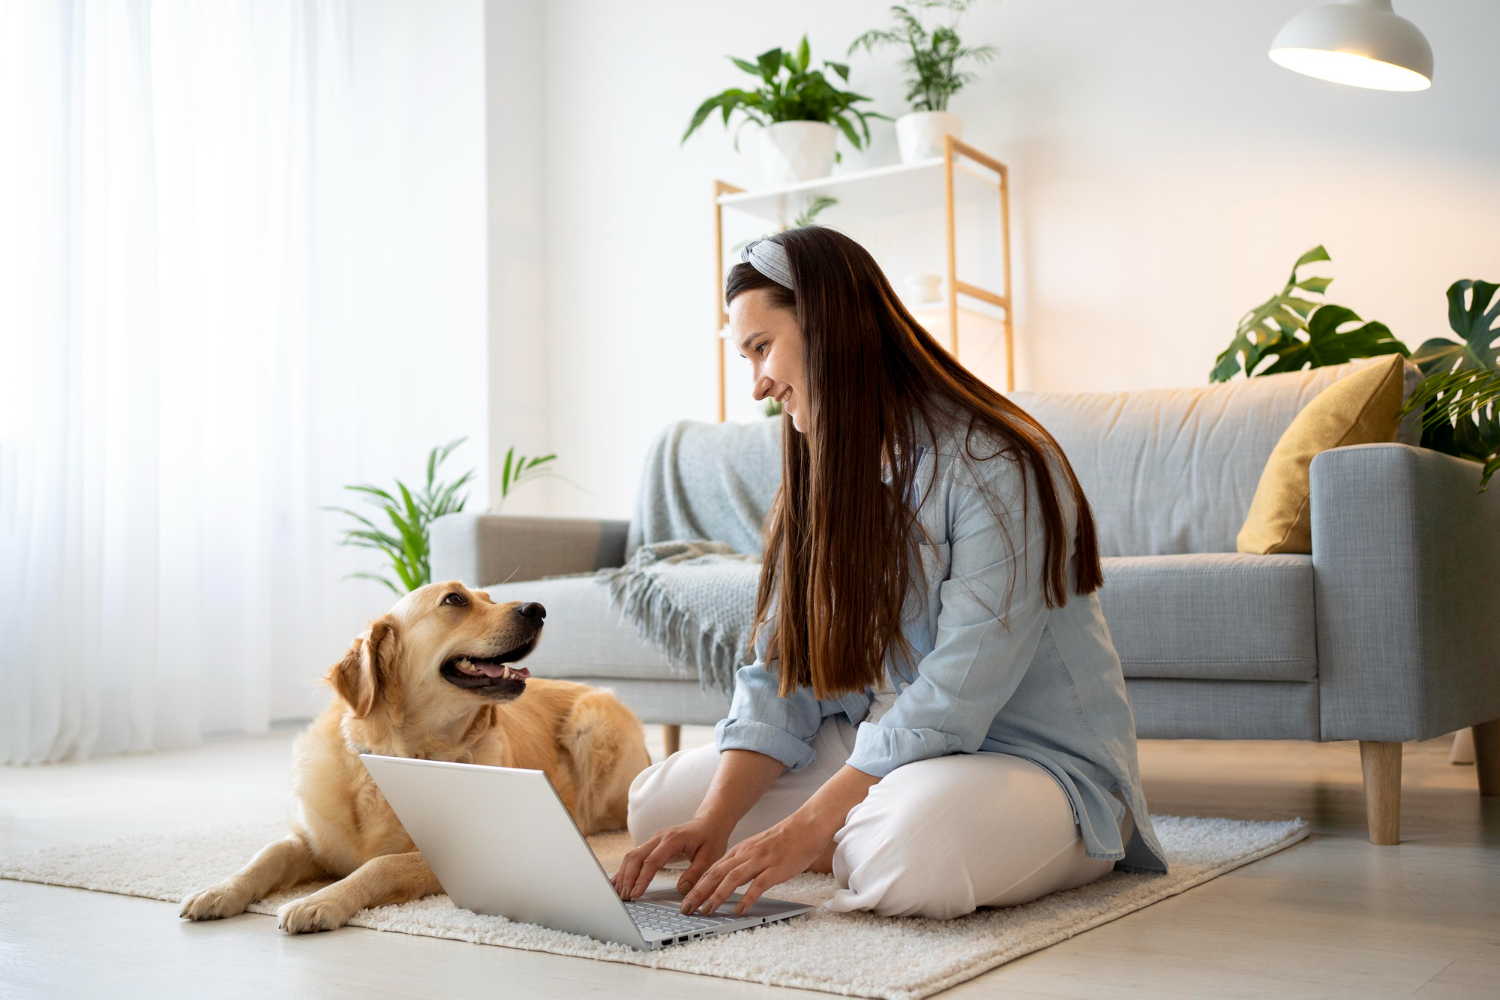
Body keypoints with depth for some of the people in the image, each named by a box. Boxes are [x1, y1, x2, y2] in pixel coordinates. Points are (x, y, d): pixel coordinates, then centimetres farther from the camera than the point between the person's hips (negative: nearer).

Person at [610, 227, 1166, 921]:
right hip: (875, 749, 7)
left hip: (1034, 759, -7)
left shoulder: (995, 467, -20)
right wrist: (712, 824, -15)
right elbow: (781, 674, -1)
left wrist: (803, 832, -27)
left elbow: (954, 696, -26)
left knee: (911, 851, -39)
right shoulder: (818, 482, 6)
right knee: (659, 802, -2)